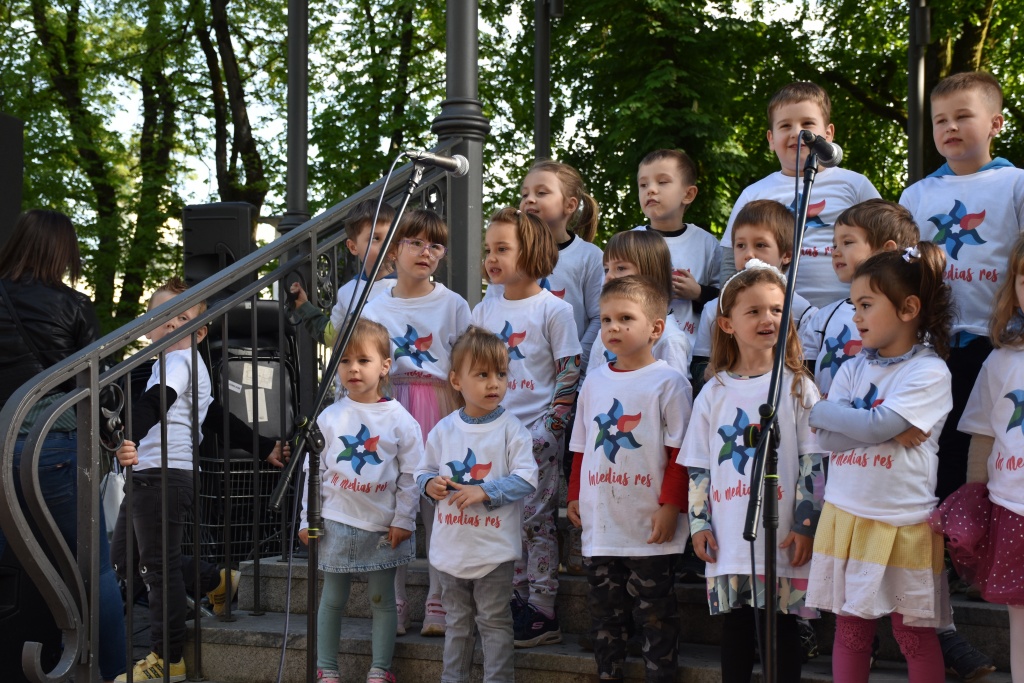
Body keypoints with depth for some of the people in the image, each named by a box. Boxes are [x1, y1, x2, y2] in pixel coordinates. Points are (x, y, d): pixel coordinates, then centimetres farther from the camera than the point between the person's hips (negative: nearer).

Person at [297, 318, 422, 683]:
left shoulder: (399, 419, -4)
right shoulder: (329, 417, 0)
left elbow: (411, 474, -2)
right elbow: (314, 470, 4)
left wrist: (403, 519, -6)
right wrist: (308, 519, 1)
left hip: (383, 526, -1)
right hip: (337, 523, 1)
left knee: (382, 599, 8)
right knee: (332, 599, 8)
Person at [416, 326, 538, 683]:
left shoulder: (511, 429, -10)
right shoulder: (443, 430, 2)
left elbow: (526, 479, -15)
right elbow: (423, 470, 12)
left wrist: (484, 492, -23)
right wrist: (430, 484, -10)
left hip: (493, 547, -4)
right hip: (451, 546, 4)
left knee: (494, 621, 4)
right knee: (457, 620, 18)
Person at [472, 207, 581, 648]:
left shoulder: (553, 310, -5)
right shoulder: (483, 311, 11)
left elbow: (570, 375, -6)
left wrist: (549, 428, -13)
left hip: (537, 433, -5)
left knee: (535, 520, -4)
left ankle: (542, 613, 1)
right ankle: (516, 605, 16)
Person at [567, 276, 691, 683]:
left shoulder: (669, 384, -7)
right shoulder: (594, 382, 10)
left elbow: (680, 452, -9)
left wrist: (670, 506, -13)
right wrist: (575, 496, 13)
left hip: (650, 529, -6)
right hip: (600, 526, 6)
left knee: (655, 615, 3)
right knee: (605, 614, 14)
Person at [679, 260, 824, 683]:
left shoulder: (797, 388, -1)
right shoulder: (714, 393, 6)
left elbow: (813, 463, -3)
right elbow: (697, 466, 9)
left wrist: (805, 525, -8)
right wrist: (699, 523, 4)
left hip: (782, 535, -2)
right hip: (729, 537, 2)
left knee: (783, 622, 4)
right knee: (736, 621, 10)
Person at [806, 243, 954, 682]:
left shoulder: (930, 372, -10)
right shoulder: (854, 369, 7)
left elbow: (877, 425, -21)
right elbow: (827, 437, -4)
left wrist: (827, 412, -7)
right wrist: (888, 431, -15)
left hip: (903, 523, -5)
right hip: (846, 515, 5)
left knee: (915, 635, 5)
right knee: (850, 629, 11)